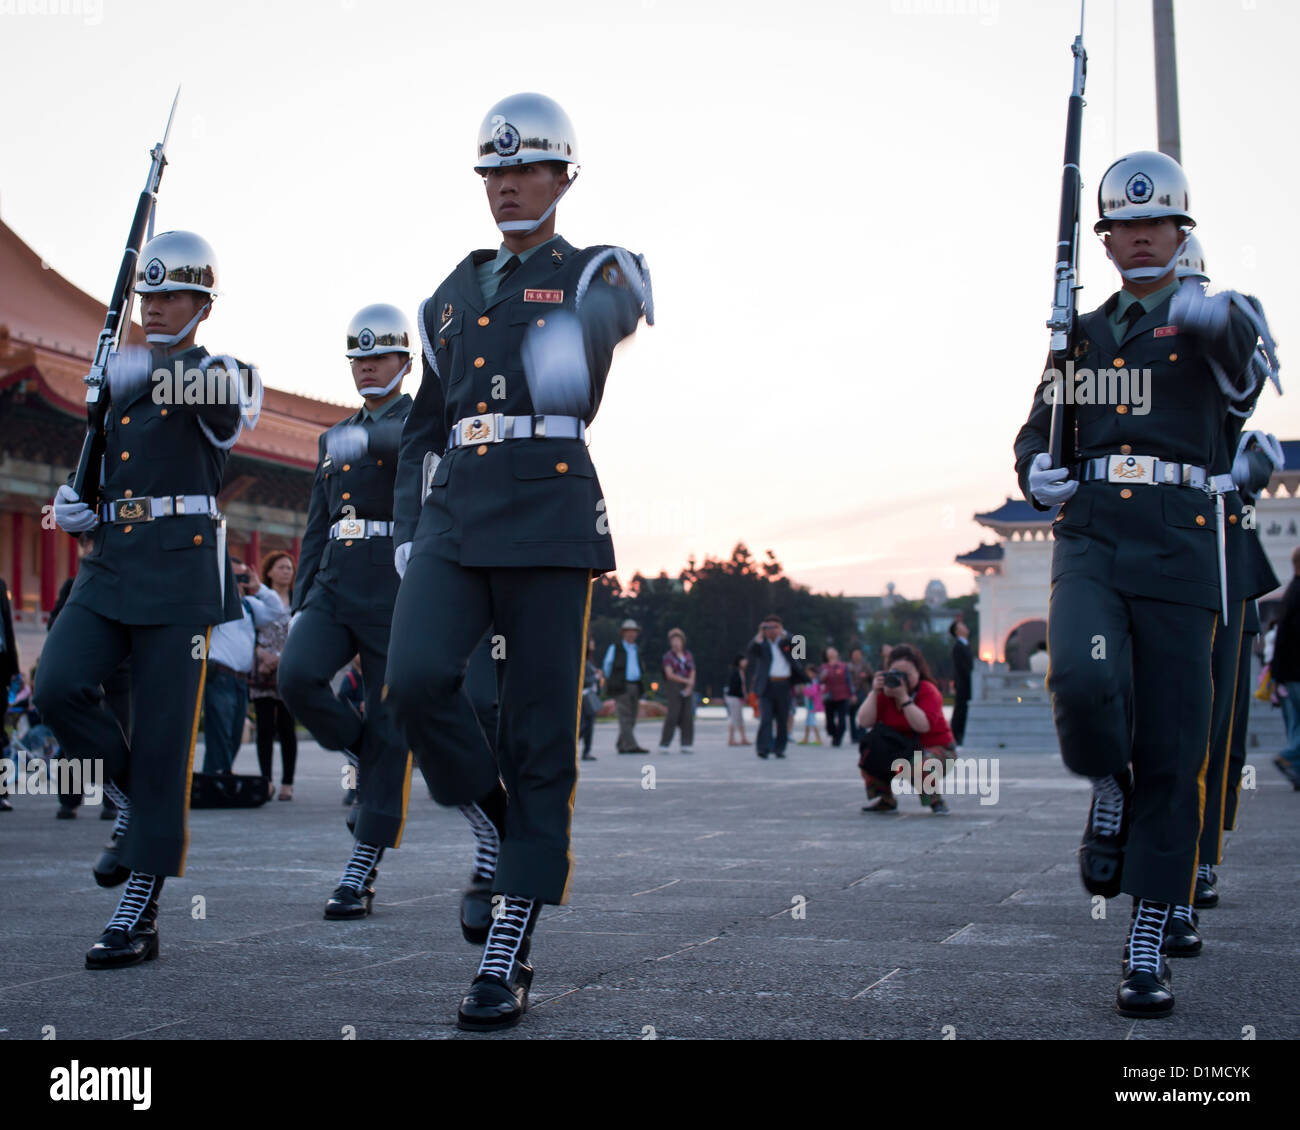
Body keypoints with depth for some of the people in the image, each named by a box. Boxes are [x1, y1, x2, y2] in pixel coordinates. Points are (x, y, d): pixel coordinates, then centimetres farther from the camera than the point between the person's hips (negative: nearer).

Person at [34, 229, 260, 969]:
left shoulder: (220, 375, 1)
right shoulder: (116, 380, 19)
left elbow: (227, 400, -24)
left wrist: (156, 372, -40)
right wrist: (74, 503, 4)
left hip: (182, 574, -5)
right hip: (109, 567, 5)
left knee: (162, 741, -4)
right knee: (59, 687, -18)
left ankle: (140, 916, 3)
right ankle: (132, 801, 9)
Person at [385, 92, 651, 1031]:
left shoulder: (589, 274, 10)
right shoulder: (454, 294, 21)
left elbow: (608, 311, -14)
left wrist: (616, 310, -35)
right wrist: (409, 532, 15)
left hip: (550, 518, -4)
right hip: (455, 518, 4)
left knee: (540, 732, -4)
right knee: (417, 675, -22)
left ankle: (511, 954, 2)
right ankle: (494, 827, 6)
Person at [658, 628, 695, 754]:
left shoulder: (689, 656, 11)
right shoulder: (668, 656, -2)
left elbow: (692, 675, 4)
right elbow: (670, 675, -13)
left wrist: (689, 688, -12)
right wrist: (686, 681, -14)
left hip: (687, 690, 4)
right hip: (673, 688, -4)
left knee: (688, 716, -5)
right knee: (672, 716, -13)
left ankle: (686, 745, -2)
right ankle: (664, 744, -7)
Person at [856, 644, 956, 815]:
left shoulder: (928, 691, -15)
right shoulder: (885, 692, -3)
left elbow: (923, 726, -32)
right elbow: (864, 722, -16)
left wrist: (903, 697, -33)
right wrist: (874, 692, -22)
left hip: (936, 747, -5)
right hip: (900, 748, 5)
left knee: (919, 767, -37)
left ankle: (937, 800, -4)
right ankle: (885, 800, 2)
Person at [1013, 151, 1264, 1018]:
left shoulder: (1204, 323, 9)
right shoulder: (1081, 336, 20)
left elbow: (1238, 345, -14)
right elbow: (1038, 432, 23)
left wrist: (1218, 318, -38)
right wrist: (1036, 472, -1)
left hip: (1178, 554, -1)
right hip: (1090, 545, 2)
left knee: (1171, 754, -3)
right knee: (1086, 687, -27)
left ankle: (1149, 951, 7)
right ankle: (1109, 784, 8)